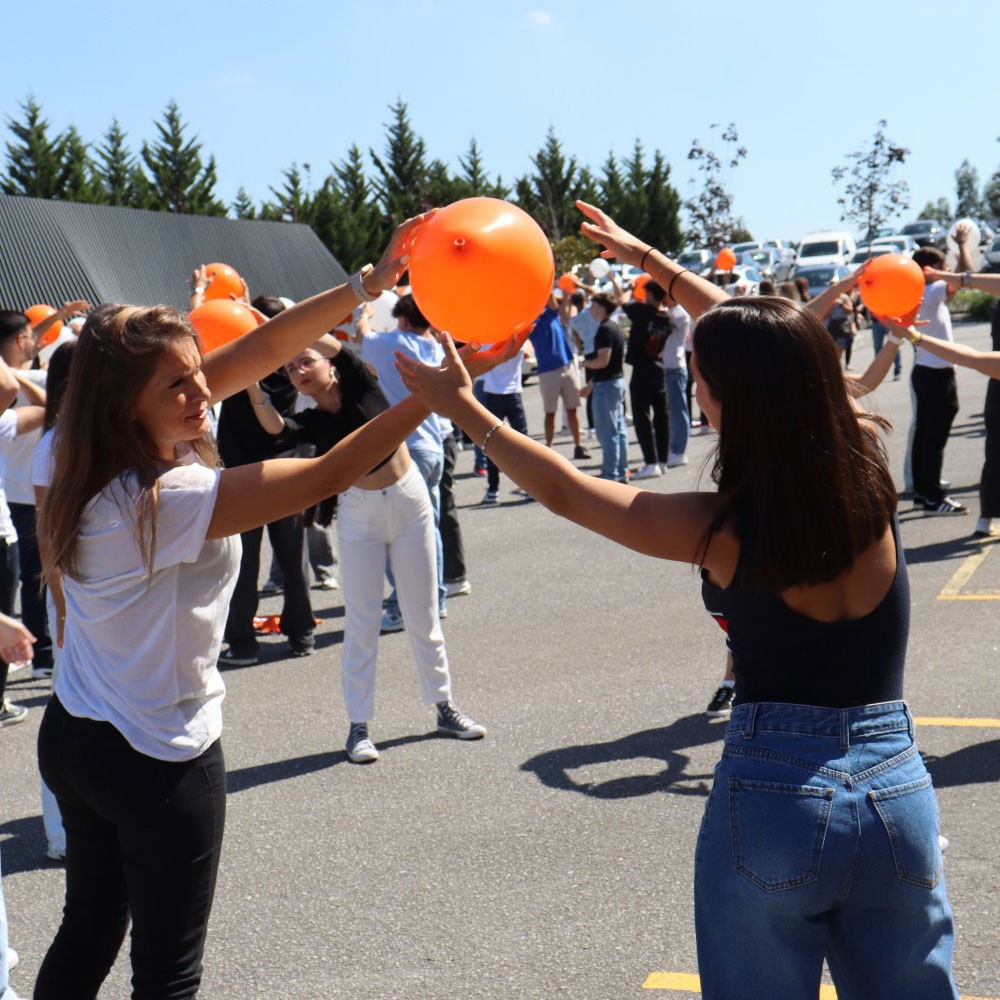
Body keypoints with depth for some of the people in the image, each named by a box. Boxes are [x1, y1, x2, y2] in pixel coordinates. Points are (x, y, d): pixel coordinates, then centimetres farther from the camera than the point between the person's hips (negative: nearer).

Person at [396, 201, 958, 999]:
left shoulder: (726, 533, -16)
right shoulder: (869, 467, -5)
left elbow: (564, 491, -4)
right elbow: (784, 360, 10)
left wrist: (464, 409, 7)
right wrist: (652, 261, 18)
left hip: (771, 793, -4)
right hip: (898, 786, 4)